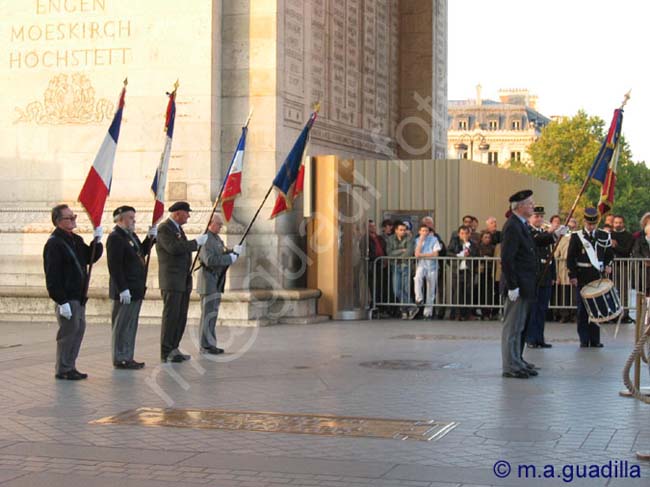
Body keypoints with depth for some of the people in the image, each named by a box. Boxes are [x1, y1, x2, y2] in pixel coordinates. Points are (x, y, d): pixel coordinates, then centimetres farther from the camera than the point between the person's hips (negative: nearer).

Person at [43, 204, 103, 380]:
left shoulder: (76, 240, 14)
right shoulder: (54, 244, -15)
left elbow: (90, 257, 20)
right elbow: (52, 276, -19)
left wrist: (97, 241, 2)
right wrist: (62, 301, -22)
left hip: (79, 296, 9)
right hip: (66, 297, -9)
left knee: (79, 329, 12)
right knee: (69, 331, -5)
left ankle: (70, 367, 22)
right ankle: (62, 370, 5)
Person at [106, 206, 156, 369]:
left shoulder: (131, 235, 15)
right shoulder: (115, 238, -15)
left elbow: (142, 253, 24)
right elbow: (114, 266, -21)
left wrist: (150, 238, 8)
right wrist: (123, 289, -24)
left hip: (135, 289, 10)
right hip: (125, 291, -10)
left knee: (131, 325, 15)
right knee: (122, 325, -2)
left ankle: (127, 357, 22)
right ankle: (120, 359, 4)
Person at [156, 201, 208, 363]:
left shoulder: (178, 228, 18)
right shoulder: (163, 229, -12)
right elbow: (174, 248, -25)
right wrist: (196, 242, -21)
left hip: (184, 281, 9)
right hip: (171, 281, -9)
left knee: (181, 317, 9)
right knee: (171, 316, -7)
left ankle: (174, 349, 14)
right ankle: (165, 353, -4)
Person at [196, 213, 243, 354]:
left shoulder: (217, 238, 17)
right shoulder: (205, 238, -15)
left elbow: (222, 256, 15)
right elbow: (210, 260, -25)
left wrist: (234, 252, -4)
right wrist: (231, 258, -22)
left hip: (216, 281, 10)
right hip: (208, 280, -10)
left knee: (212, 313, 11)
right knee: (208, 312, -7)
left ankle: (210, 344, 15)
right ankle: (206, 345, -4)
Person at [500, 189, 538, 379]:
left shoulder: (521, 225, 14)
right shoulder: (512, 227, -18)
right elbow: (506, 258, -22)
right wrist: (512, 286, -23)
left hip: (524, 285, 10)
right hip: (518, 285, -10)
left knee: (519, 325, 17)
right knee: (512, 326, -4)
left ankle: (517, 361, 26)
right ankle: (511, 367, 2)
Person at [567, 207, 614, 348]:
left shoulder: (604, 236, 9)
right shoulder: (576, 237, 1)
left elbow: (609, 255, 17)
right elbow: (570, 258, 0)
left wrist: (608, 266, -3)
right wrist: (572, 276, -8)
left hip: (597, 278, 2)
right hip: (582, 278, -2)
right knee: (582, 310, -1)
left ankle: (595, 340, 9)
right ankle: (584, 340, 4)